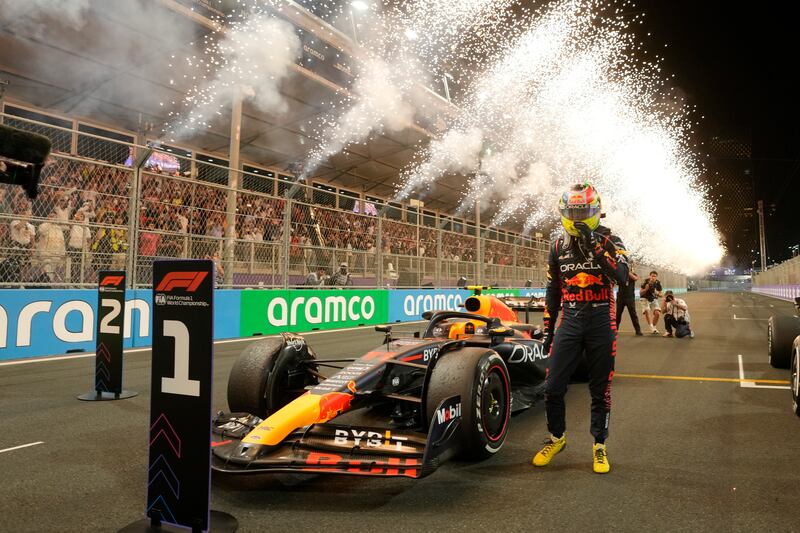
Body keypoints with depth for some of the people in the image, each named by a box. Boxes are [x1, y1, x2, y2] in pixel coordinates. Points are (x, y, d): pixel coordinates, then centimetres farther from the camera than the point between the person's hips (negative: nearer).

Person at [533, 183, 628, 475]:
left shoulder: (609, 241, 0)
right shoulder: (558, 247, 8)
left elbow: (622, 276, -19)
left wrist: (596, 248, -28)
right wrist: (549, 329, 14)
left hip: (601, 323, -2)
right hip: (569, 322, 2)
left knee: (600, 390, 8)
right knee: (552, 388, -1)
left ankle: (599, 445, 24)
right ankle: (556, 437, 23)